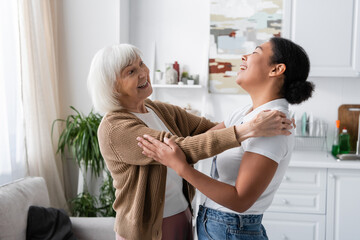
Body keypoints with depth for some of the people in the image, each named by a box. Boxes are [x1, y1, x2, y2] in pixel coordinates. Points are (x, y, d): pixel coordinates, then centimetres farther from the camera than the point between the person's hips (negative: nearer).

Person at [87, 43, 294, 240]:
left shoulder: (162, 111, 2)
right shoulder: (114, 129, -21)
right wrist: (249, 130, -34)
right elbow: (183, 149, -29)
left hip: (183, 218, 6)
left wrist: (256, 121, -18)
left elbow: (213, 129, -1)